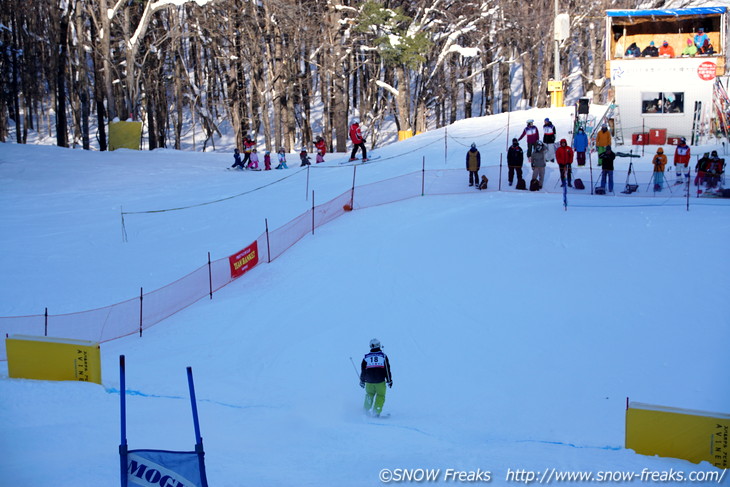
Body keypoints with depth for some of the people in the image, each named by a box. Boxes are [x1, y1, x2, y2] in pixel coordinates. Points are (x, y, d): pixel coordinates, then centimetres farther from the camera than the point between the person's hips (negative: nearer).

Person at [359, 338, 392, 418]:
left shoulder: (366, 357, 5)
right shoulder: (383, 356, 1)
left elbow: (363, 370, 8)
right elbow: (387, 369, 1)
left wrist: (362, 381, 17)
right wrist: (389, 380, 7)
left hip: (369, 381, 2)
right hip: (380, 381, -2)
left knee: (369, 394, 21)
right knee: (380, 396, 9)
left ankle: (366, 410, 14)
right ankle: (376, 412, -3)